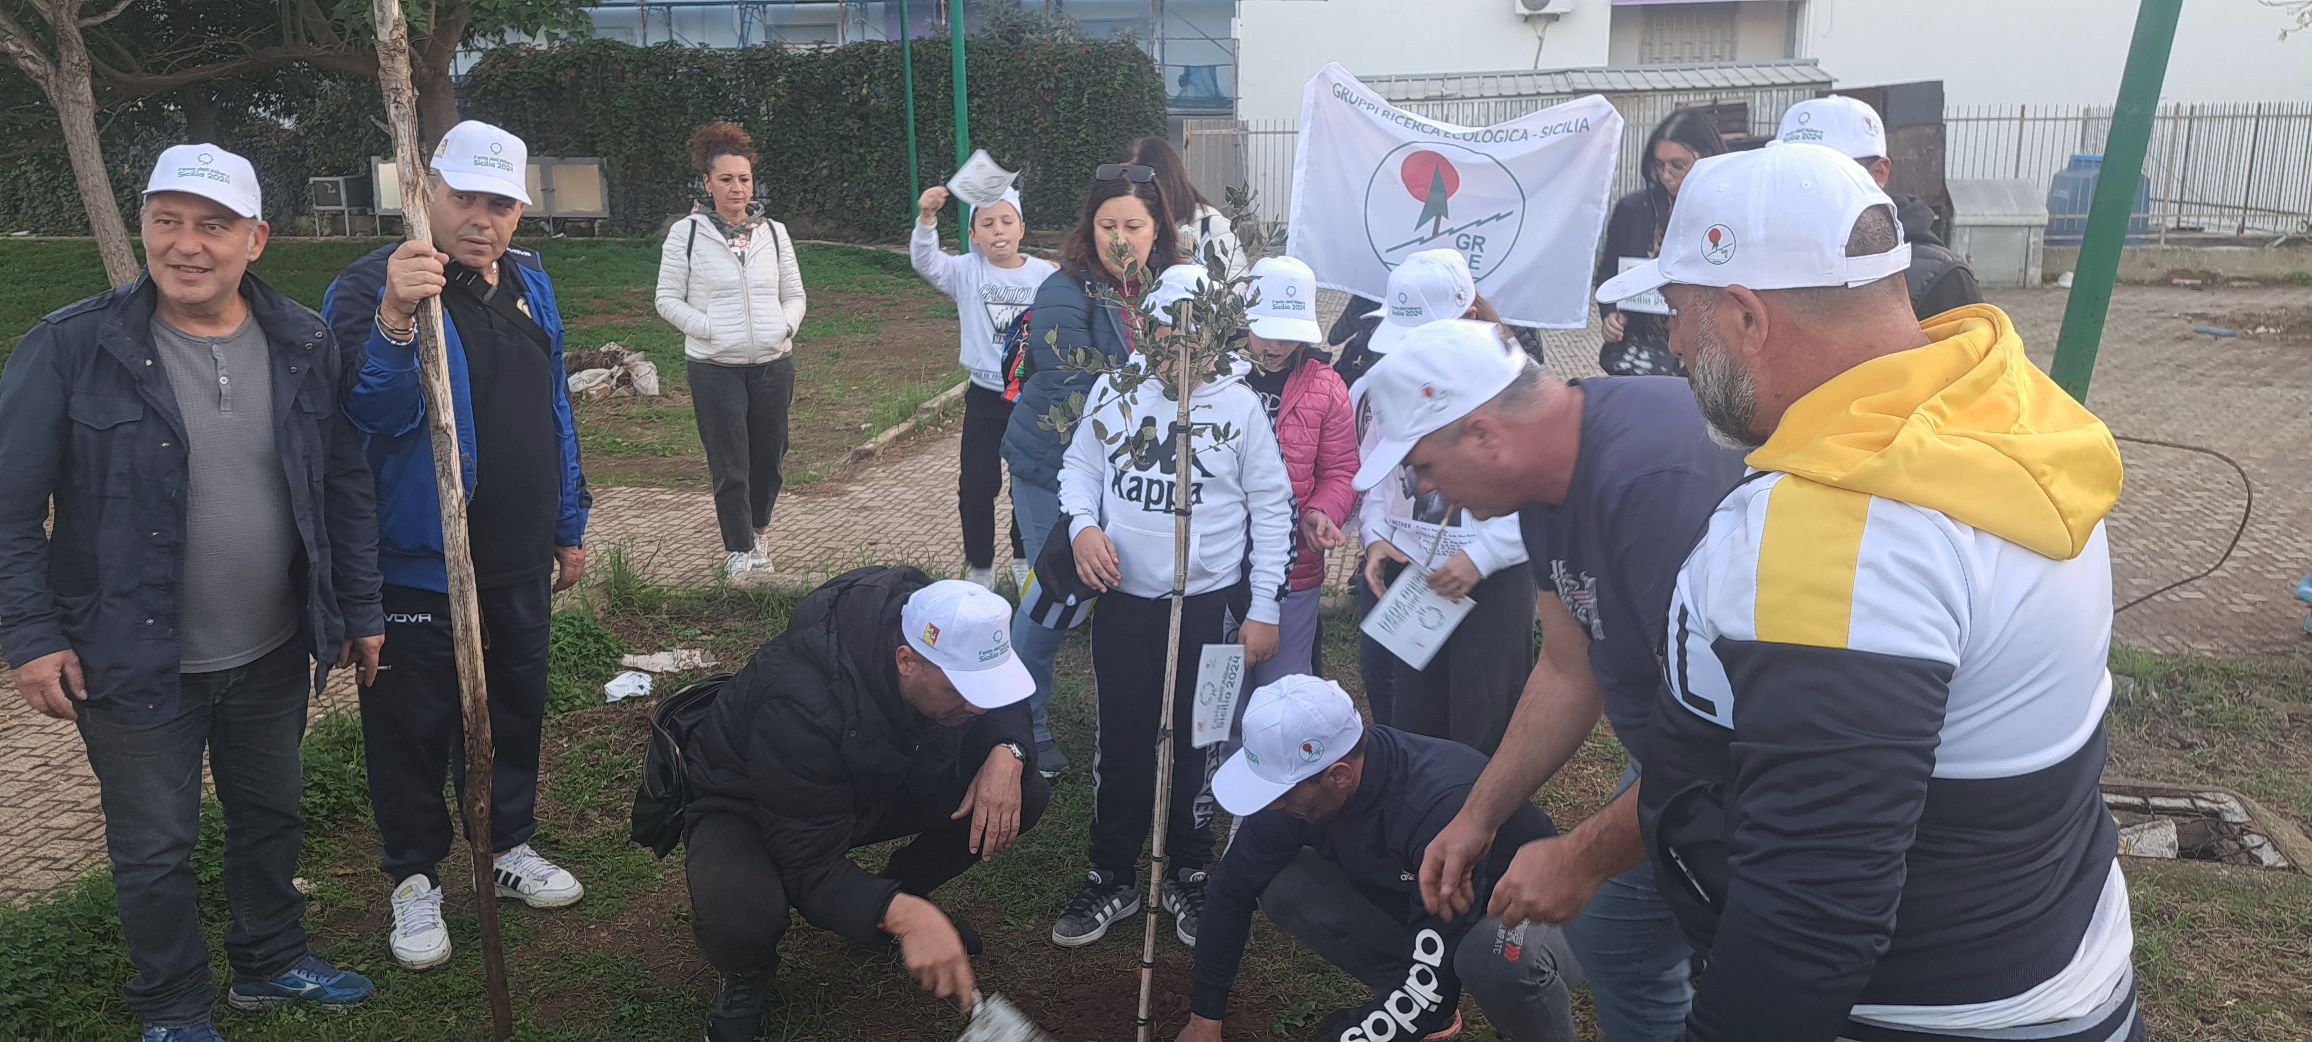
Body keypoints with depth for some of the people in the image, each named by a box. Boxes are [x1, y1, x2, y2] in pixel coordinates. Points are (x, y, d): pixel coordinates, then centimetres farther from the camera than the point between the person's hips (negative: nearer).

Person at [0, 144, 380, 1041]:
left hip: (271, 654, 3)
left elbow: (345, 485, 3)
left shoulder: (303, 345, -3)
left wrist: (359, 609, 4)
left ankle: (272, 963, 43)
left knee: (271, 817, 20)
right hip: (135, 663, -3)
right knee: (154, 849, 12)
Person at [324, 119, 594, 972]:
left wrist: (569, 528, 15)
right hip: (419, 568, -5)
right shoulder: (371, 288, -13)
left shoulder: (528, 284, 6)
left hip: (519, 563, 6)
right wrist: (394, 320, -47)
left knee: (514, 709, 18)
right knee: (415, 728, 8)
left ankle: (511, 845, 37)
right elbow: (374, 413, -29)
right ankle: (414, 879, 27)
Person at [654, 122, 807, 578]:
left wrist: (785, 327, -8)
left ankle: (758, 530, 35)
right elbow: (668, 299, 0)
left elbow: (794, 295, 12)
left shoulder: (773, 231, 7)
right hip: (714, 367, -3)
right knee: (729, 465, -1)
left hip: (773, 364, 3)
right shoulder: (686, 233, -2)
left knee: (769, 457, 12)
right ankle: (738, 552, 11)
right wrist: (709, 330, -14)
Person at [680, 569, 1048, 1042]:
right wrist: (901, 914, -54)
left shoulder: (952, 638, -24)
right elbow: (809, 866, -37)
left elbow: (1004, 706, -3)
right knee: (735, 919, -39)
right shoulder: (804, 702, -41)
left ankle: (899, 894, 10)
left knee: (1026, 795, -15)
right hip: (746, 806, -5)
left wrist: (1007, 753, -27)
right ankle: (748, 976, 1)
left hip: (872, 783, 5)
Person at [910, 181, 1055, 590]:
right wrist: (926, 219, -38)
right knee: (976, 485, 3)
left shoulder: (1045, 275, -6)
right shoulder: (967, 272, -5)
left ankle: (1025, 558, 34)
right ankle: (979, 567, 20)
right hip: (985, 398, 0)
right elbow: (925, 262, -21)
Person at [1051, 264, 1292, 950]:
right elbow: (1078, 468, 11)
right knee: (1120, 744, 9)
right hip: (1123, 601, 2)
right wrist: (1082, 525, -11)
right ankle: (1111, 877, 27)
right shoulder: (1113, 393, 0)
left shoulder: (1240, 405, -5)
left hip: (1210, 605, -1)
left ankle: (1188, 876, 29)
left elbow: (1272, 508, -1)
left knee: (1197, 746, 8)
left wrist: (1264, 610, -2)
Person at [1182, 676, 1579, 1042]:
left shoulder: (1444, 806, -39)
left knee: (1499, 957, -40)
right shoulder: (1299, 776, -20)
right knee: (1283, 888, -17)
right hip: (1412, 905, 5)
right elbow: (1234, 888, -7)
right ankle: (1401, 1002, 4)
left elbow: (1433, 982, -34)